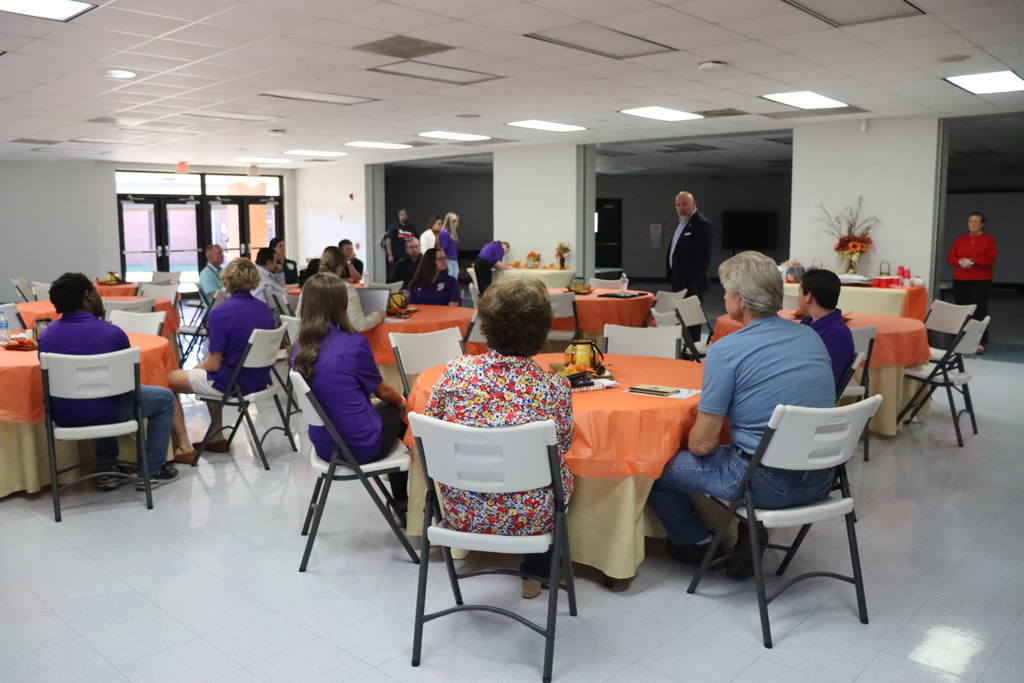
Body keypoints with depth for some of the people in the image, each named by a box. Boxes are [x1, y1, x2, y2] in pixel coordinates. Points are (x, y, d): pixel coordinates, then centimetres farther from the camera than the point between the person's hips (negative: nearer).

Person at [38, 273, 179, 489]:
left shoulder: (45, 335, -2)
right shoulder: (112, 333, -16)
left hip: (63, 418, 6)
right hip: (103, 415, -6)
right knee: (165, 398, 17)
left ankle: (107, 469, 35)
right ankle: (152, 472, 17)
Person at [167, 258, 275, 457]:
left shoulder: (221, 313, -19)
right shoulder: (265, 309, 3)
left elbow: (213, 364, -16)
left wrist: (197, 367, 7)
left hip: (231, 382, -7)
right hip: (259, 380, 8)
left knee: (168, 381, 11)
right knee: (207, 376, 35)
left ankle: (183, 447, 9)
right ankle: (218, 438, 33)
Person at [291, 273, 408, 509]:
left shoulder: (299, 350, -3)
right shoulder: (354, 344, -19)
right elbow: (382, 391, -3)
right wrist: (402, 401, 20)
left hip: (325, 446, 6)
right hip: (361, 446, -5)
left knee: (386, 407, 30)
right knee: (399, 409, 25)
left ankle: (400, 498, 43)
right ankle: (402, 500, 39)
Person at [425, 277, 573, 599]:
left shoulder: (456, 371, -14)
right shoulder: (554, 387, -17)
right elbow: (562, 446, 0)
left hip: (461, 514, 2)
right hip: (529, 518, -2)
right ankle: (535, 573, 43)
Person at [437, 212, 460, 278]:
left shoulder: (453, 233, 13)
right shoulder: (444, 232, -11)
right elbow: (441, 249, -13)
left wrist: (457, 266, 19)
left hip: (454, 262, 8)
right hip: (448, 261, -8)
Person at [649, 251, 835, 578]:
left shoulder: (725, 351, -15)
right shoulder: (811, 337, 5)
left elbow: (702, 443, -13)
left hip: (768, 484, -7)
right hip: (821, 480, 7)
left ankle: (698, 545, 28)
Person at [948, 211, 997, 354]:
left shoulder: (989, 239, 2)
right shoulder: (960, 239, 15)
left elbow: (990, 258, -9)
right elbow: (950, 256, 9)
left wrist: (972, 261, -16)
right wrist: (960, 261, -11)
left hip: (980, 281, -4)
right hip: (960, 280, 4)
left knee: (979, 310, -9)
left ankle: (980, 342, -11)